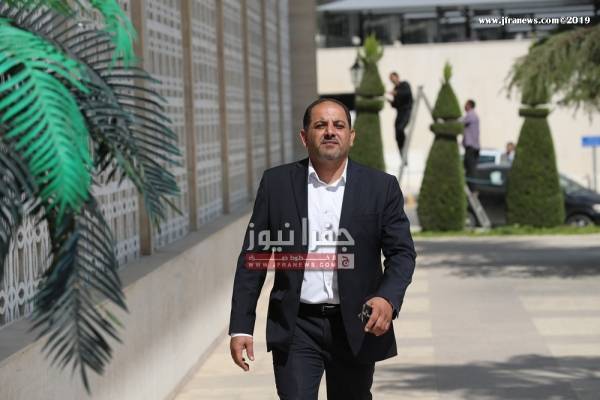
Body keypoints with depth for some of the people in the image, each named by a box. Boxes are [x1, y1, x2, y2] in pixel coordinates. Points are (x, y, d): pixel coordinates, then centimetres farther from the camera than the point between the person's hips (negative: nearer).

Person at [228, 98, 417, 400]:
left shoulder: (381, 187, 0)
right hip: (296, 329, -1)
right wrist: (241, 327, -2)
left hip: (356, 328, 1)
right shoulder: (276, 183, 1)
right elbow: (253, 257, 3)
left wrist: (388, 298, -22)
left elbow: (402, 253, -1)